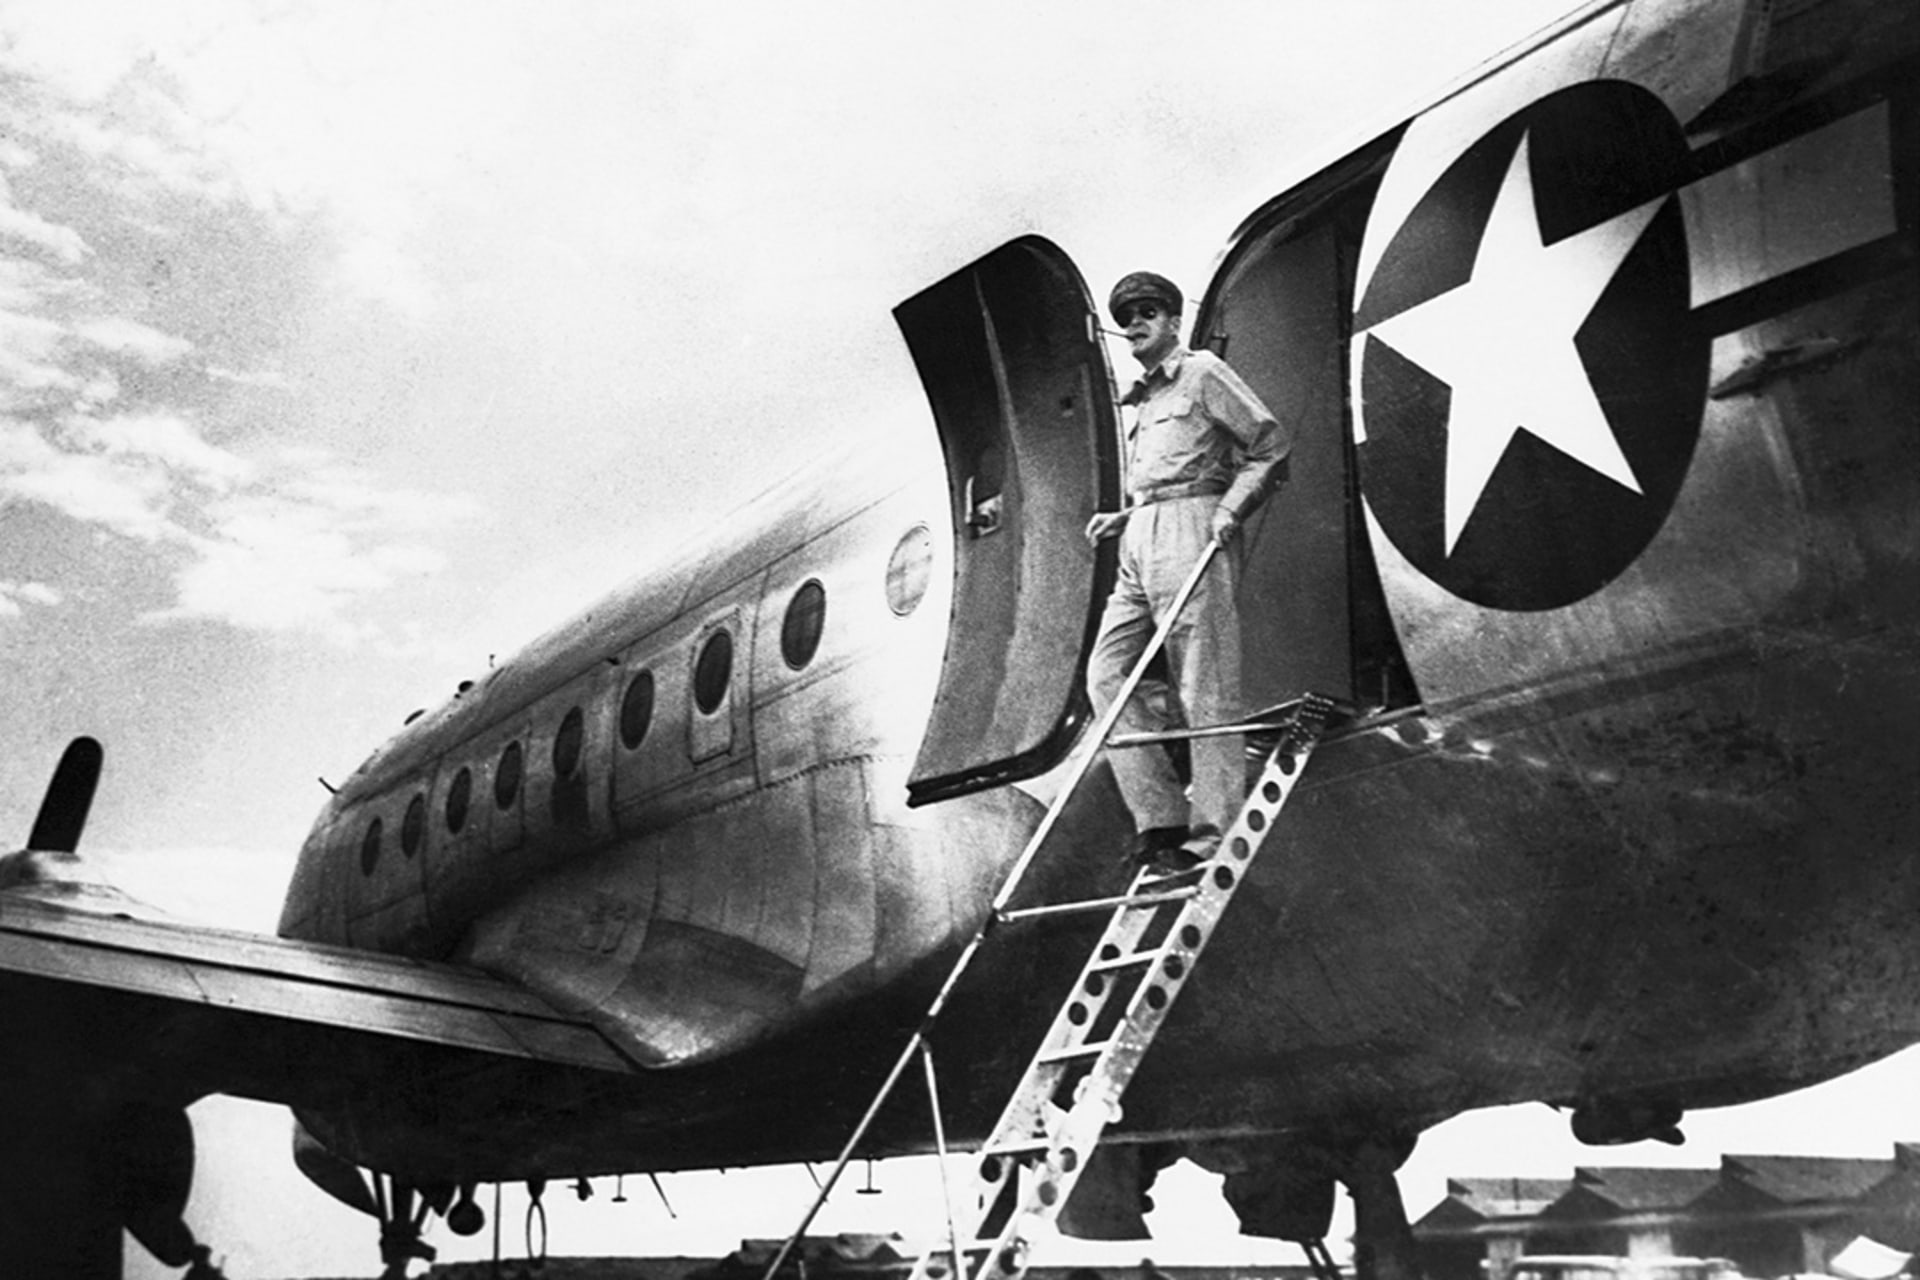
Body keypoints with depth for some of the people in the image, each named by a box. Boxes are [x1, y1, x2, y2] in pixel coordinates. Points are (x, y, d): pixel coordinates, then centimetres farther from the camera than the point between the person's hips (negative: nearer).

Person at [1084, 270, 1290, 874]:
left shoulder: (1203, 373, 2)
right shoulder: (1141, 400, 25)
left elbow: (1273, 443, -3)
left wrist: (1229, 512, -12)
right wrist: (1123, 517, 16)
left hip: (1189, 531, -9)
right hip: (1139, 542, 9)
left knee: (1204, 691, -8)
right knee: (1107, 676, -1)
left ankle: (1214, 838, -5)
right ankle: (1161, 817, 2)